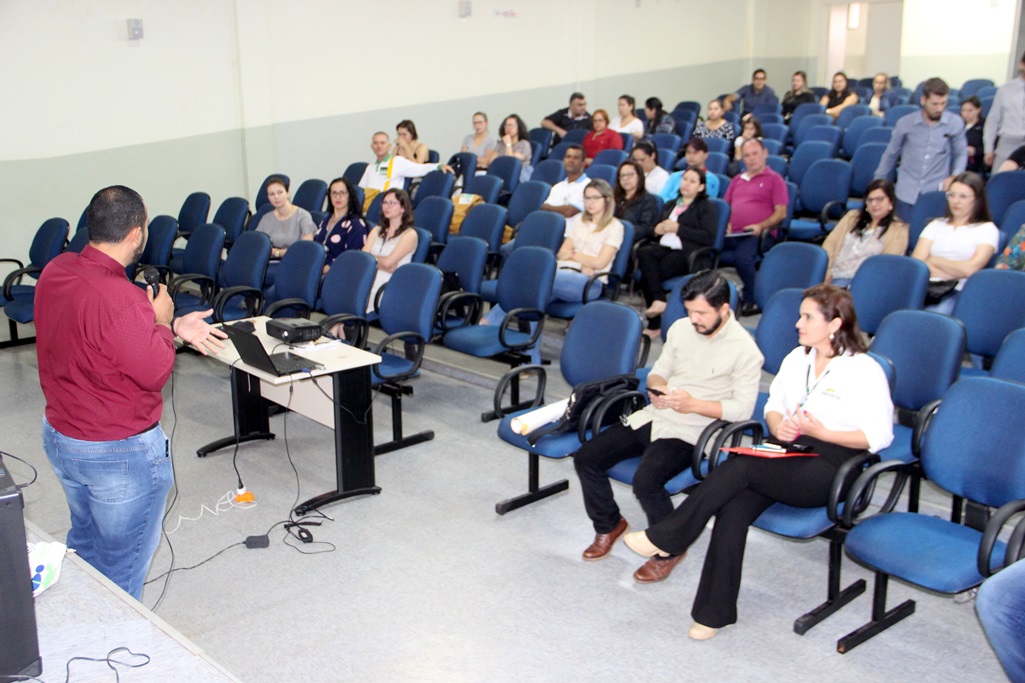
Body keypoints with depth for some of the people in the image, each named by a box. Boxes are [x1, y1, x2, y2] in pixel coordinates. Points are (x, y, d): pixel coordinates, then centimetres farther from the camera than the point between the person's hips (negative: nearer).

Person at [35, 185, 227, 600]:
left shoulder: (55, 272, -3)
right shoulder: (120, 298, -31)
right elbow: (154, 371, -21)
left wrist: (174, 326, 6)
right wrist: (162, 321, -6)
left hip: (59, 436, 9)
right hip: (120, 453, -9)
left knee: (84, 545, 27)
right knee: (122, 565, 10)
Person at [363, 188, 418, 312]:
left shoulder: (409, 235, 2)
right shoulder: (377, 231, 22)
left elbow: (388, 262, -9)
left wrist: (370, 257, 7)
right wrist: (381, 262, -4)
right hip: (368, 282, 5)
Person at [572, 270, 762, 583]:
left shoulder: (745, 350, -11)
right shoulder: (681, 328, 7)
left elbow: (743, 408, -13)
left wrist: (693, 404, -23)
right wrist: (656, 387, -6)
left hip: (691, 432, -7)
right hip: (654, 416, 7)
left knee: (645, 480, -31)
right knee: (586, 458, -5)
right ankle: (609, 525, 20)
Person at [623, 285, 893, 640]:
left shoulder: (865, 371, -5)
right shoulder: (797, 358, 14)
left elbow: (879, 436, -7)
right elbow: (773, 405, 23)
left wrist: (821, 432, -15)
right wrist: (778, 425, -1)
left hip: (829, 469, -5)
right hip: (787, 455, 6)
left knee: (738, 467, -30)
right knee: (733, 508, -25)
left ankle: (667, 538, -19)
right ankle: (715, 611, -17)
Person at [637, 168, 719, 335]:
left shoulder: (706, 207, 11)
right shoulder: (670, 206, 30)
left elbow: (709, 238, -4)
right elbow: (658, 230, 33)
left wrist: (678, 229, -9)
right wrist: (657, 230, 7)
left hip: (687, 254, -5)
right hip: (664, 248, 6)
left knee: (648, 276, -31)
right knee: (644, 253, -32)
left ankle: (654, 325, -26)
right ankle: (658, 300, -32)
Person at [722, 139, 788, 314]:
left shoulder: (774, 179, 10)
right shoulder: (737, 179, 28)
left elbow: (781, 213, 2)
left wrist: (760, 226, -14)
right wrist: (726, 224, 5)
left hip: (758, 234, -5)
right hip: (733, 234, 5)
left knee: (742, 255, -36)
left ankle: (751, 300, -19)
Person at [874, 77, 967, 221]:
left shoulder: (955, 123, -2)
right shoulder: (905, 123, 0)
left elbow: (961, 154, 10)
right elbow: (890, 154, 10)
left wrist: (954, 176, -8)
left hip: (937, 194, -1)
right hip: (907, 194, 1)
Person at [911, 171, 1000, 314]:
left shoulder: (987, 229, 13)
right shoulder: (936, 225, 24)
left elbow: (970, 268, -1)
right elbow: (916, 261, 8)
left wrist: (933, 260, 6)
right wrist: (955, 272, -3)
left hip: (956, 292, -3)